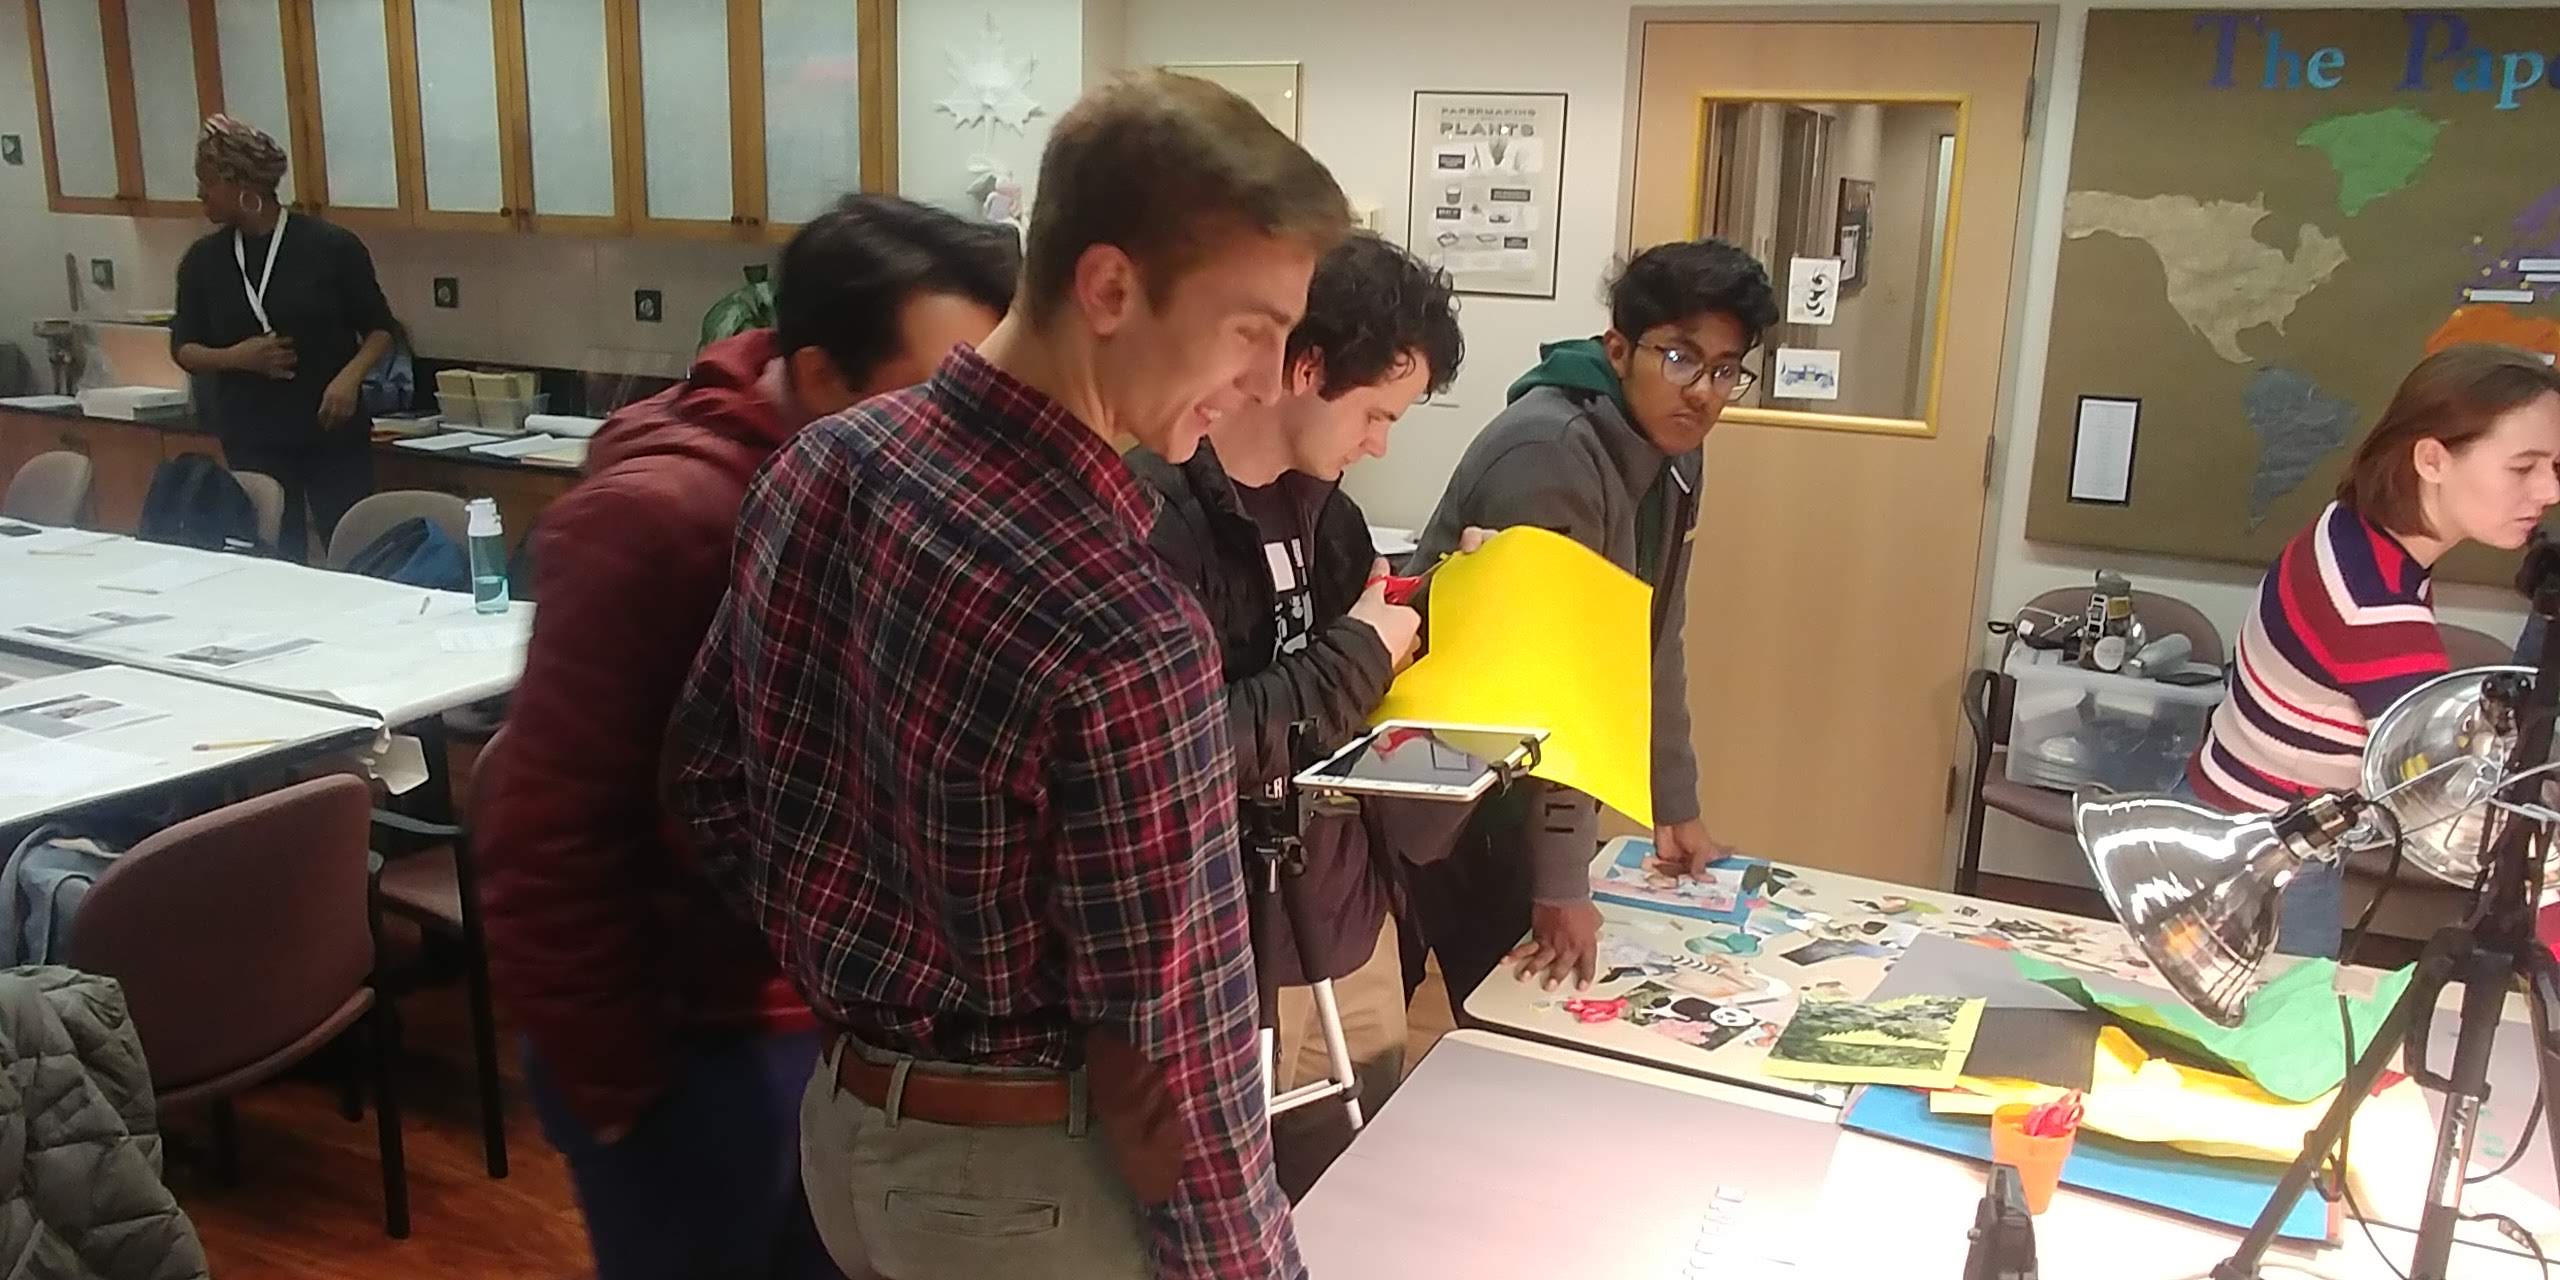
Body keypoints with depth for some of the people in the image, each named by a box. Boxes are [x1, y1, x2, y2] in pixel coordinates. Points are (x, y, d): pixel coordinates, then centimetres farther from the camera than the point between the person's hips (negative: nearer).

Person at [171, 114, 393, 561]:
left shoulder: (331, 246, -5)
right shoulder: (204, 259, 5)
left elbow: (379, 330, 2)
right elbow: (183, 349, 12)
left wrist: (350, 376, -17)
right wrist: (238, 357, -9)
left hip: (333, 435, -3)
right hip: (251, 442, 3)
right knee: (274, 562, 6)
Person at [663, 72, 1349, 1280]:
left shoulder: (818, 464, -7)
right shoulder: (1123, 637, -31)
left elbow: (709, 776, 4)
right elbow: (1168, 1042, -23)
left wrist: (848, 972, 12)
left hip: (842, 1114, 7)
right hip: (1019, 1175, -7)